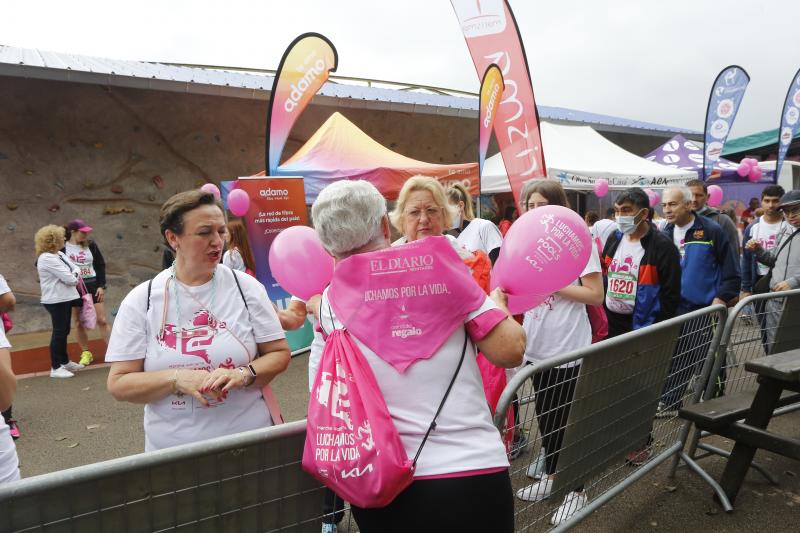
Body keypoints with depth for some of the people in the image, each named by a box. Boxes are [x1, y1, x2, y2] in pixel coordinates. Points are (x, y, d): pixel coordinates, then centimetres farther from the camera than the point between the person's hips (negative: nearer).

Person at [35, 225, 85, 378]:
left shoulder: (60, 254, 12)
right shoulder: (46, 259, -18)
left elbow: (76, 269, 12)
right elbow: (68, 278, -22)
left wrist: (73, 276, -9)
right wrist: (74, 277, -1)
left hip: (65, 298, 9)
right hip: (56, 300, -9)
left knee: (64, 331, 17)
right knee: (59, 332, -6)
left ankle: (64, 361, 29)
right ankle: (55, 368, 0)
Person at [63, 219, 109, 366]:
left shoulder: (91, 245, 1)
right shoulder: (62, 248, -6)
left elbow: (100, 265, 4)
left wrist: (101, 286, -2)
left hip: (93, 285, 1)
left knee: (102, 320, 0)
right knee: (78, 323, 7)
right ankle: (86, 353, 18)